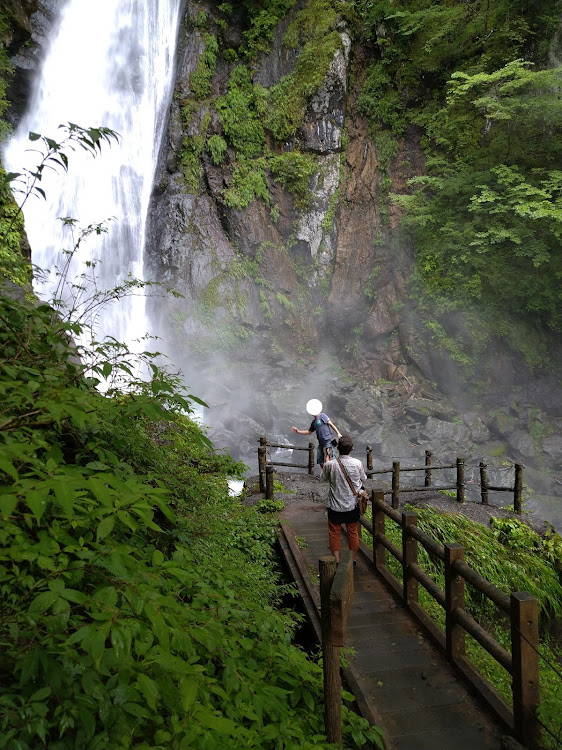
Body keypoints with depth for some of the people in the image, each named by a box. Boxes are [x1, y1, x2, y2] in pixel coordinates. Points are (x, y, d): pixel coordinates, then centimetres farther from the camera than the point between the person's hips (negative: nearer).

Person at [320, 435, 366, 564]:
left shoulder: (330, 465, -17)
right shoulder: (357, 463, -14)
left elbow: (323, 478, 2)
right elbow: (363, 478, 4)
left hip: (335, 506, -1)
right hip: (352, 505, 2)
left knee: (334, 533, 13)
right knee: (353, 533, 17)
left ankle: (336, 561, 19)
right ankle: (353, 560, 29)